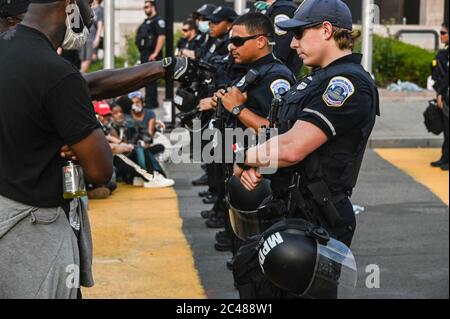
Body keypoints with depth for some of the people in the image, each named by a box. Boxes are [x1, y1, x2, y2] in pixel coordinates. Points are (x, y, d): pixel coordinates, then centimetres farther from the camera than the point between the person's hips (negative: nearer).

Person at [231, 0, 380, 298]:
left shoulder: (347, 83, -18)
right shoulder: (320, 78, 13)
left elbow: (291, 148, -26)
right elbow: (283, 136, 15)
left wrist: (244, 158, -10)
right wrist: (252, 166, -5)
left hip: (317, 219, -9)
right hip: (291, 210, 10)